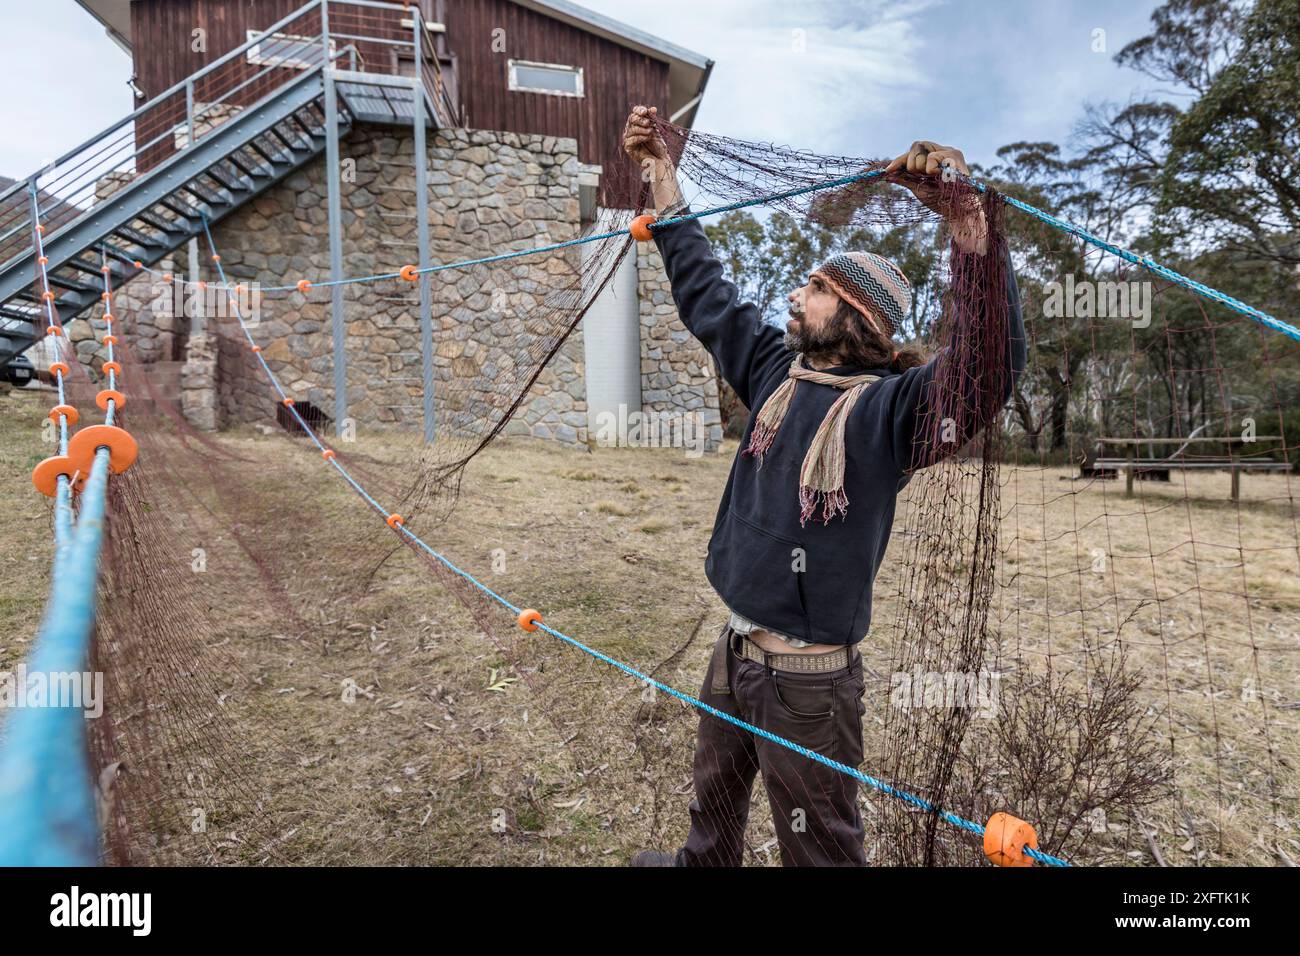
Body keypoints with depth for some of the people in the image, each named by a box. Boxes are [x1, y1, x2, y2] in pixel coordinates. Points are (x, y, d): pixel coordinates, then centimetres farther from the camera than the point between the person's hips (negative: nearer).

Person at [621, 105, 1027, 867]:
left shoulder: (887, 406, -17)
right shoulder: (778, 369, 0)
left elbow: (992, 359, -35)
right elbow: (703, 290, 10)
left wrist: (967, 220, -48)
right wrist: (662, 171, 14)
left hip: (808, 677, -7)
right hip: (735, 648, 7)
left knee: (819, 845, 15)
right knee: (715, 795, 32)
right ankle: (703, 861, 60)